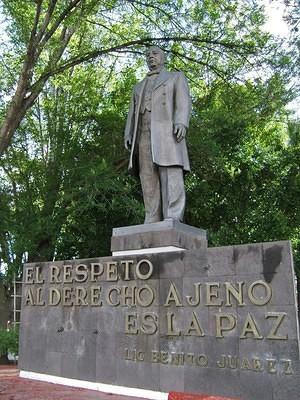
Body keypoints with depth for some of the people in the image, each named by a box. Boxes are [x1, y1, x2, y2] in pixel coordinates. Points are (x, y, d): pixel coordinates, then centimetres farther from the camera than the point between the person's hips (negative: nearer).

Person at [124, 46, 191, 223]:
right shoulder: (139, 87, 33)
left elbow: (183, 101, 1)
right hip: (144, 135, 4)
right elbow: (133, 114, 22)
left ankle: (173, 221, -28)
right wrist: (129, 136, 4)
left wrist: (181, 122, -19)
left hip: (167, 131, -4)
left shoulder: (177, 77, 19)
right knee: (149, 181, -7)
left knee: (171, 175, -19)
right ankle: (152, 227, -11)